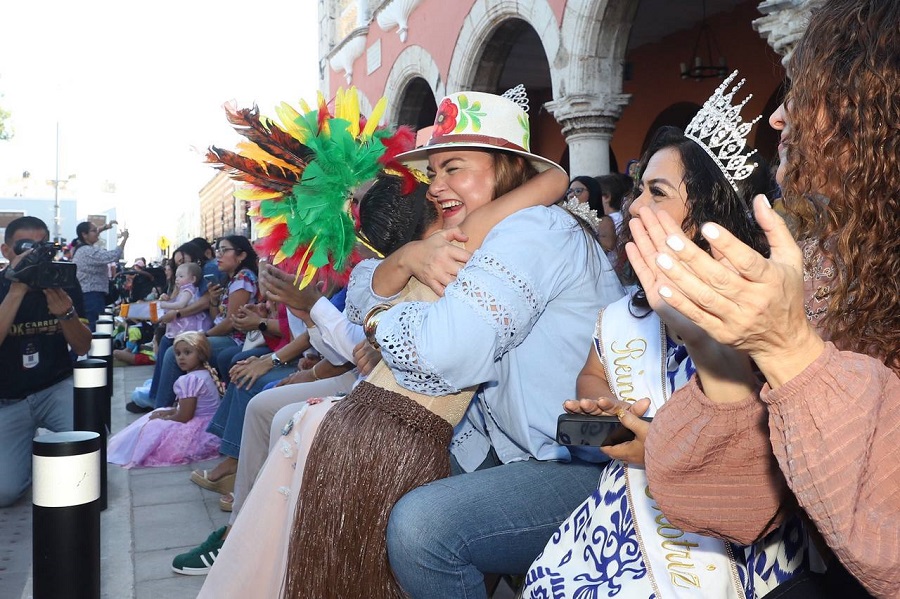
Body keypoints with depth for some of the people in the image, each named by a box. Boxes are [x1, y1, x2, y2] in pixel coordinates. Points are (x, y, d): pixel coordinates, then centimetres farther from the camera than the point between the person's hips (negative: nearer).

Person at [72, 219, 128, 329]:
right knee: (93, 328, -13)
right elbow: (114, 256, -25)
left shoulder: (79, 248, 14)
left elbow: (91, 237, 36)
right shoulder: (88, 251, -16)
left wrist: (104, 227, 25)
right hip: (93, 295, -11)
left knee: (86, 328, 12)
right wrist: (124, 238, -14)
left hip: (84, 295, 11)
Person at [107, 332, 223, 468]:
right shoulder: (206, 374, 7)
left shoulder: (188, 380, -22)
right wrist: (170, 412, 9)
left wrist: (163, 418, -3)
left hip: (197, 431, -10)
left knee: (151, 429, -4)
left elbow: (184, 417, -21)